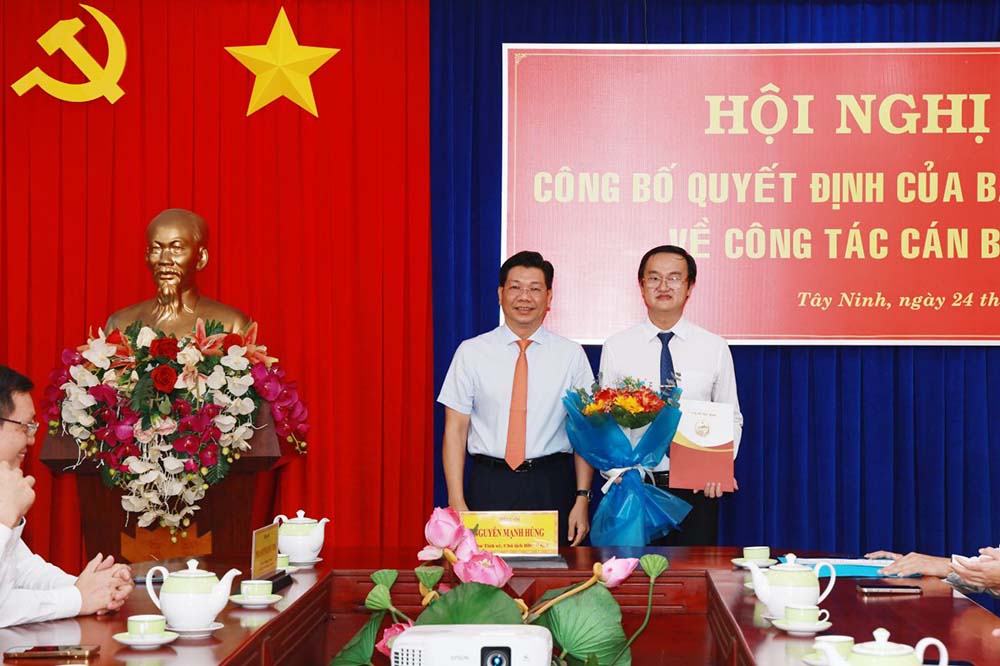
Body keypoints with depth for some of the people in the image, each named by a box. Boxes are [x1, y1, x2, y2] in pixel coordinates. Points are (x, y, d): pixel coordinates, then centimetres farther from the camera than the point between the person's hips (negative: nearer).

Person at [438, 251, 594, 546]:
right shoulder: (471, 352, 2)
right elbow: (454, 430, 1)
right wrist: (457, 504, -7)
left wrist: (582, 499, -3)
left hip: (551, 488, 0)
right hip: (489, 486, 0)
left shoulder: (571, 355, 4)